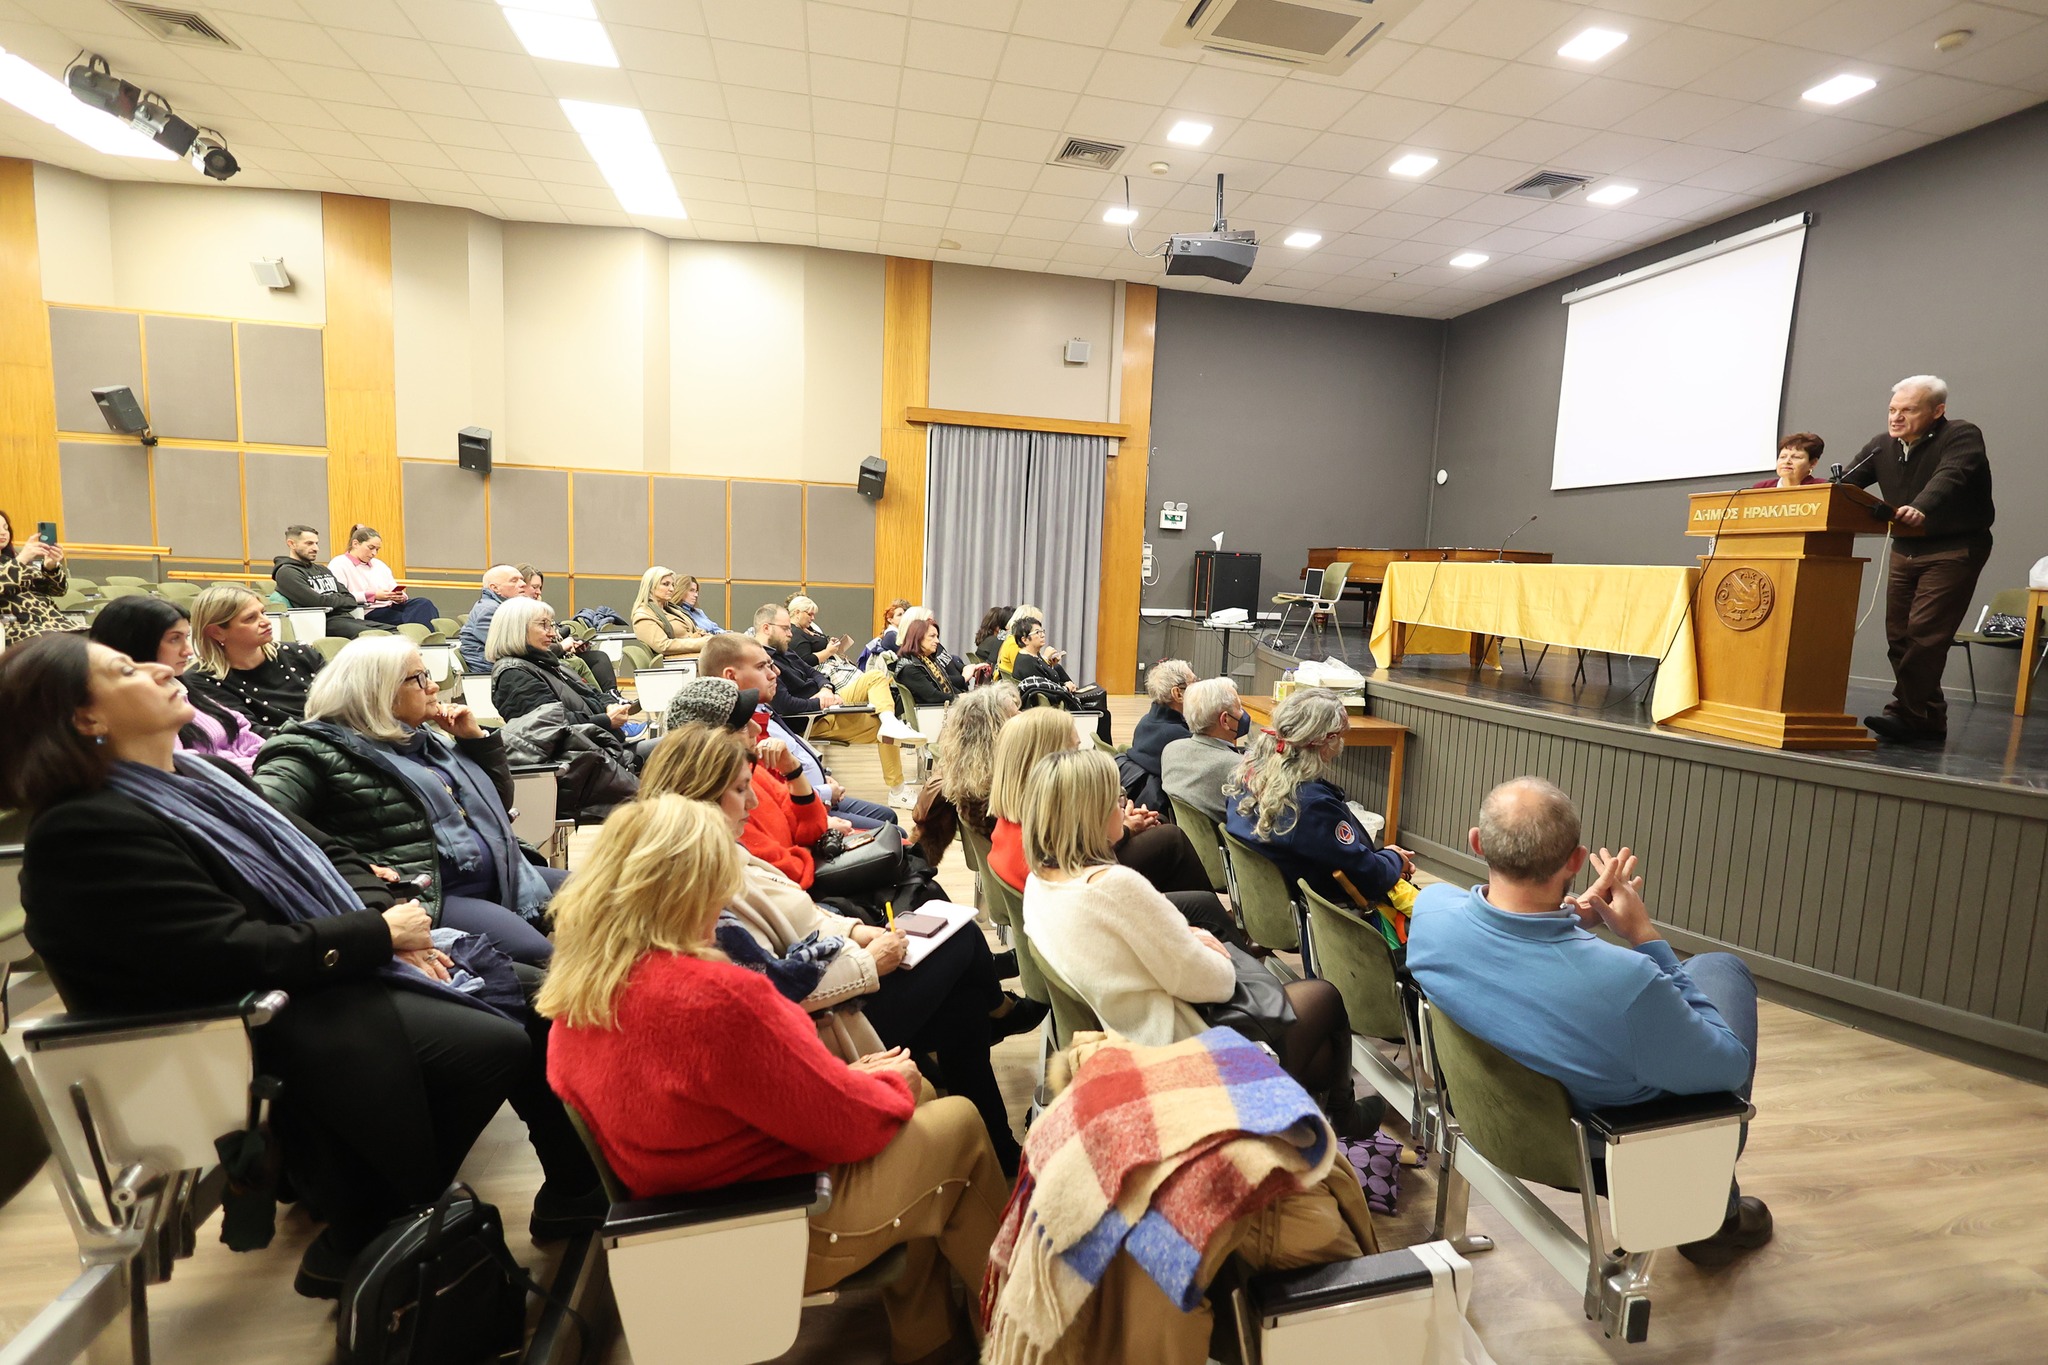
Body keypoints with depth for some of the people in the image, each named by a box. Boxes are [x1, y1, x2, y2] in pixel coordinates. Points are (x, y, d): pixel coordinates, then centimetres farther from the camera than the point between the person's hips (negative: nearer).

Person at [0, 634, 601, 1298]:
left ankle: (578, 1193, 7)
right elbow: (236, 952, -23)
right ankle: (357, 1236, 1)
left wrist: (385, 911, -4)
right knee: (498, 1042, -22)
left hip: (335, 967, 9)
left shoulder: (197, 779, 12)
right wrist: (381, 934, -16)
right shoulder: (86, 832, -16)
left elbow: (326, 855, 14)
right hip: (264, 1021, -9)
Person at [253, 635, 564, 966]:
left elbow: (499, 801, 25)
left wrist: (476, 737, 11)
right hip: (429, 897, -8)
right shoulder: (318, 750, -3)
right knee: (540, 957, -29)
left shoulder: (425, 739, 19)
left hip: (497, 878, 9)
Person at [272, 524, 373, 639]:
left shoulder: (322, 569, 24)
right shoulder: (287, 572, 0)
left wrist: (333, 601, -3)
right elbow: (317, 602, -11)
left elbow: (351, 600, 16)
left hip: (346, 617, 7)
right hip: (326, 621, -7)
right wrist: (342, 600, 5)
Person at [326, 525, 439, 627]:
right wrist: (373, 596, -17)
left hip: (390, 607, 7)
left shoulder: (379, 564, 28)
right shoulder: (338, 564, 5)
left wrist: (400, 597, -4)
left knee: (423, 603, -27)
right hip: (368, 613, -6)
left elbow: (395, 590, 22)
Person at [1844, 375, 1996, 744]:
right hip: (1906, 550, 6)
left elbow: (1949, 478, -31)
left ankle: (1907, 713, -10)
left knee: (1923, 633, -14)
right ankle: (1929, 720, 14)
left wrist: (1921, 509, -51)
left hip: (1955, 550, -6)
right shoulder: (1881, 446, 6)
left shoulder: (1962, 437, -12)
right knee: (1898, 634, 5)